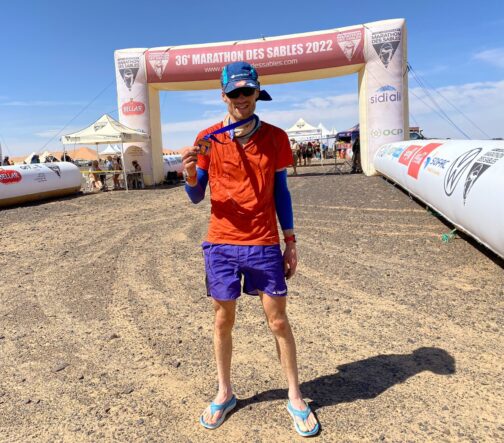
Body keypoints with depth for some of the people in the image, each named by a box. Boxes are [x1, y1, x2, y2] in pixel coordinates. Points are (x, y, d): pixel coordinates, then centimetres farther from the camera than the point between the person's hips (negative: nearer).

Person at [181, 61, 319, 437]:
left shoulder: (275, 137, 0)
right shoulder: (208, 139, 0)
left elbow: (281, 192, 6)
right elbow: (196, 196, 3)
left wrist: (290, 242, 3)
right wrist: (191, 174, -19)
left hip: (265, 244, 0)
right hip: (221, 243, 1)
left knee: (279, 321, 8)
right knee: (223, 321, 12)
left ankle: (295, 398, 27)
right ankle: (225, 393, 33)